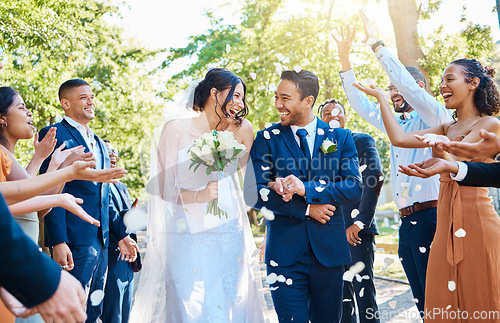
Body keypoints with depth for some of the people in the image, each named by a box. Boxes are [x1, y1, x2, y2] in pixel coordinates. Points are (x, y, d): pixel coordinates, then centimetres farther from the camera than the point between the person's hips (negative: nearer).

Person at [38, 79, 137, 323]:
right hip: (74, 241, -8)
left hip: (101, 240, 8)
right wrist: (58, 242, -20)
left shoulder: (99, 143, 21)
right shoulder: (54, 134, -4)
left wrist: (121, 234, 19)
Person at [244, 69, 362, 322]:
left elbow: (354, 188, -6)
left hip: (329, 249, 1)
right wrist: (306, 208, -12)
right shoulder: (266, 139, 2)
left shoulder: (340, 137, 5)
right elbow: (254, 194, -5)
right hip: (285, 251, -1)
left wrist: (305, 189, -19)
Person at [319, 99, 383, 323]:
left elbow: (375, 178, -11)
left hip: (356, 229, -4)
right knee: (341, 293, 10)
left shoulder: (361, 141, 3)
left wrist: (359, 221, -17)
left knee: (363, 289, -5)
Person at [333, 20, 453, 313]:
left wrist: (377, 44, -10)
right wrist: (345, 59, 17)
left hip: (430, 219, -8)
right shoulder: (396, 125, 20)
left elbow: (407, 83, -16)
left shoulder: (435, 118, -2)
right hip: (407, 222, 8)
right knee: (423, 304, 11)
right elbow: (361, 105, 23)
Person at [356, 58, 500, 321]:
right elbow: (399, 138, 8)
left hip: (476, 222, -6)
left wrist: (441, 147, -31)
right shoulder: (446, 129, 18)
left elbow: (456, 163, -13)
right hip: (446, 226, 6)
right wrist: (380, 98, 12)